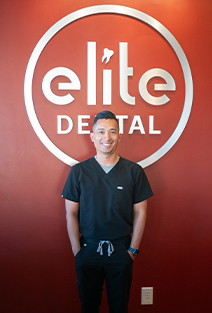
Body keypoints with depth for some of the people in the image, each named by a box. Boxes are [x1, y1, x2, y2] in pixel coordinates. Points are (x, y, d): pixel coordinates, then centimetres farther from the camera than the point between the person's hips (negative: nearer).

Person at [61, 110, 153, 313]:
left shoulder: (134, 171, -4)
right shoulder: (78, 171, -4)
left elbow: (140, 213, -1)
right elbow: (71, 214, -1)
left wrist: (133, 249, -4)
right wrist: (77, 250, -5)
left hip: (121, 249, 0)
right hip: (88, 249, 0)